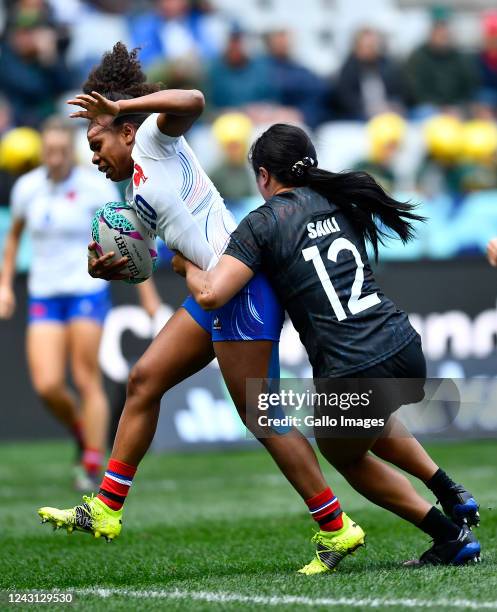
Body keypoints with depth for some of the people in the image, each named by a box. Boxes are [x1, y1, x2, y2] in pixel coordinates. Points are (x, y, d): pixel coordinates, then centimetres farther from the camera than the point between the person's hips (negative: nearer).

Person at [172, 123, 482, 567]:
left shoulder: (263, 223, -3)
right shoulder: (339, 203, 15)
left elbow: (210, 294, -13)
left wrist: (188, 265, 10)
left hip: (353, 375, -6)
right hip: (406, 351, 6)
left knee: (344, 454, 26)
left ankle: (453, 537, 18)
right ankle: (451, 493, 27)